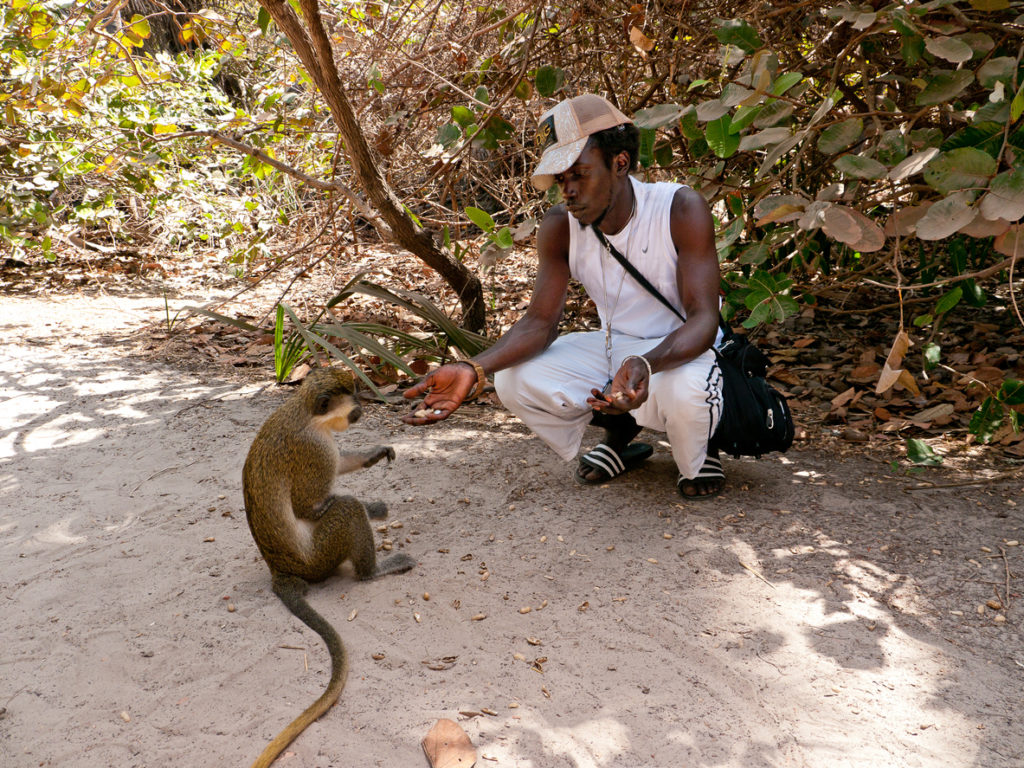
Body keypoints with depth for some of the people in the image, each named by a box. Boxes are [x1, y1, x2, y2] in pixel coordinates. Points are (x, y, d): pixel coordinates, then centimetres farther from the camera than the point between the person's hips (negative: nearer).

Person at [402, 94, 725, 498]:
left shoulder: (681, 209, -23)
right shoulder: (560, 226, -10)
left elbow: (704, 320, -28)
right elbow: (539, 321, -13)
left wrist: (645, 365, -50)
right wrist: (473, 369, -33)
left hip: (682, 353, -4)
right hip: (612, 348, 5)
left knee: (684, 390, -40)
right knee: (514, 379, -16)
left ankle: (698, 454, 0)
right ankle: (622, 432, 10)